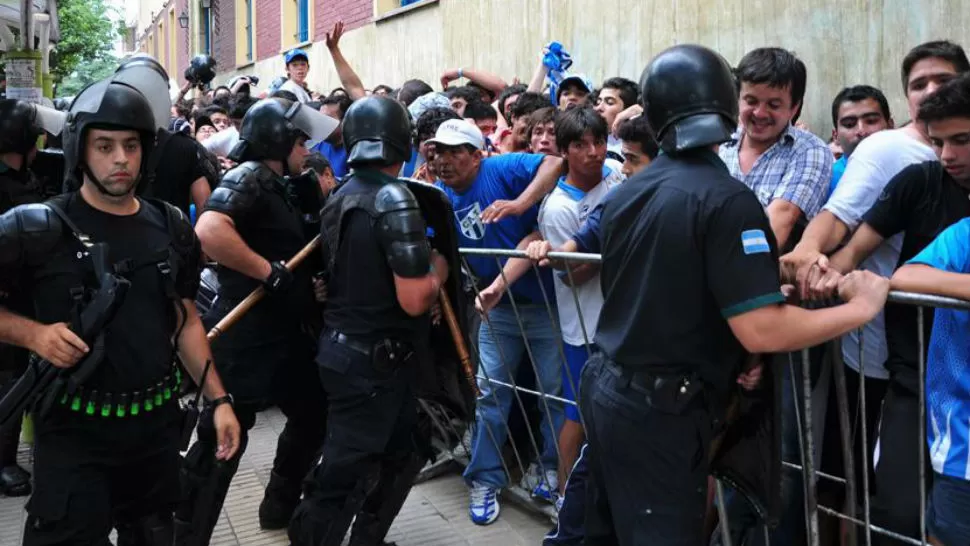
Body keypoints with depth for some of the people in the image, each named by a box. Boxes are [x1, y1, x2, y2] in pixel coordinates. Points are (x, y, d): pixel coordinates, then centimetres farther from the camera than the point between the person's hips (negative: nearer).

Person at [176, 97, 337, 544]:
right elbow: (208, 232, -33)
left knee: (313, 417, 19)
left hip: (285, 333, 9)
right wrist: (269, 271, -25)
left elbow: (299, 249, 21)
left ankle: (281, 507, 37)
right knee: (223, 440, 2)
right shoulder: (249, 176, -15)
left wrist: (322, 191, 9)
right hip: (245, 336, -9)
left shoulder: (279, 186, 14)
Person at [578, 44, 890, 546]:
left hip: (606, 388, 8)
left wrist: (722, 355, 15)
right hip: (659, 410, -8)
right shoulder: (726, 199, -18)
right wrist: (860, 307, -9)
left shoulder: (624, 195, 6)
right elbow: (762, 330, -22)